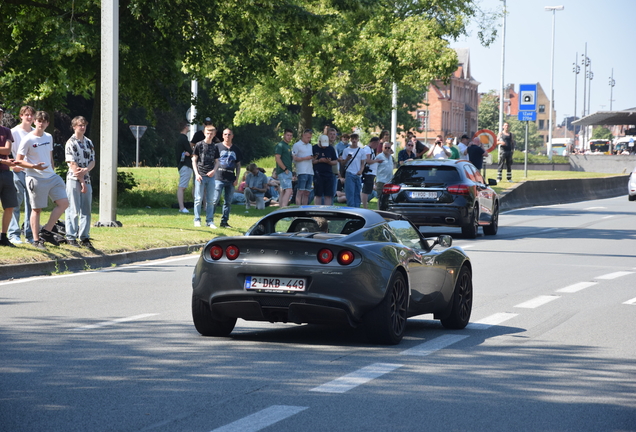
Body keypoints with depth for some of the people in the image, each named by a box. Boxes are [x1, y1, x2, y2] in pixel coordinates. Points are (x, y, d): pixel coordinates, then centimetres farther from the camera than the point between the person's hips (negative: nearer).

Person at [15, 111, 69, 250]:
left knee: (63, 203, -3)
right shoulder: (28, 140, -9)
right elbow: (19, 160, -10)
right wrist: (35, 166, -22)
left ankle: (46, 231, 3)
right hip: (36, 179, -6)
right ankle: (36, 239, 8)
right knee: (36, 209, 0)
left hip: (52, 177, 6)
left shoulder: (49, 137, 11)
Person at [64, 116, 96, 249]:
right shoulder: (71, 143, -5)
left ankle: (84, 237, 11)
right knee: (73, 210, -4)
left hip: (86, 179, 6)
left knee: (86, 210, 6)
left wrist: (85, 170, -13)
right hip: (74, 179, -6)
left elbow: (92, 161, 10)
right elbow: (72, 163, -10)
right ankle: (71, 237, 2)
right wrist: (81, 181, -13)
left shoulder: (89, 142, 14)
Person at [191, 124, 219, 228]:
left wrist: (214, 171, -4)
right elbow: (194, 160, 1)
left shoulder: (214, 147, 10)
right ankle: (197, 220, 5)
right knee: (198, 199, -2)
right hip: (200, 176, -3)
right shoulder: (199, 145, 0)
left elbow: (217, 161, 15)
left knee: (210, 200, 5)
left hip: (211, 176, 3)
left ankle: (209, 221, 11)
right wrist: (197, 174, -9)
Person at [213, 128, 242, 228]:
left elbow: (238, 165, 16)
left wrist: (236, 179, 7)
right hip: (219, 178, -4)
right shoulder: (218, 147, 4)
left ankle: (224, 221, 12)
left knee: (228, 202, 5)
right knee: (215, 200, -7)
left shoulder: (236, 149, 13)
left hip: (231, 179, 4)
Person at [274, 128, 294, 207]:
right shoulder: (280, 145, -8)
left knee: (283, 192, 10)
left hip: (287, 172, 10)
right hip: (283, 172, -10)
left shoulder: (287, 146, 22)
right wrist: (285, 169, -18)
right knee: (288, 190, -20)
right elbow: (277, 158, -17)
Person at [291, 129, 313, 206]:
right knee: (301, 191, -10)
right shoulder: (297, 145, 0)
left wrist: (314, 158, 4)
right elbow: (295, 158, -8)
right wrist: (306, 158, -14)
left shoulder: (310, 146, 22)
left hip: (310, 172, 7)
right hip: (302, 172, -7)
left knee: (307, 192, 5)